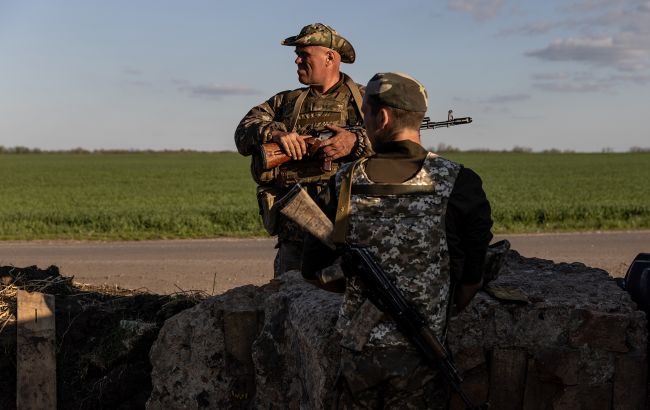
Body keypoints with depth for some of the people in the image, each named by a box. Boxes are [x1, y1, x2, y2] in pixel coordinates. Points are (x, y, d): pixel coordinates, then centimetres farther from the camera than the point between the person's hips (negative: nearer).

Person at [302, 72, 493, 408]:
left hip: (357, 351, 2)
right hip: (418, 355, -2)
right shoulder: (458, 183, -10)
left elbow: (316, 273, 2)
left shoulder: (345, 183, -4)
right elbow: (471, 281, -5)